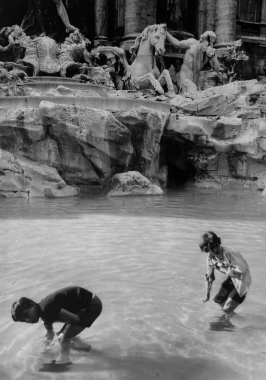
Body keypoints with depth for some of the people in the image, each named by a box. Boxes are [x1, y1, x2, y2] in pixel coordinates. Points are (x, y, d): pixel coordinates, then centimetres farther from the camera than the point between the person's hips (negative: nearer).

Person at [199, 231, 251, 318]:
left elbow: (242, 269, -30)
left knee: (228, 308, -6)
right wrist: (207, 295, 5)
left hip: (242, 279, -7)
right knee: (218, 299, 12)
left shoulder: (229, 254, -34)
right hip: (232, 278, 7)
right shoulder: (210, 256, -11)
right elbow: (209, 276, -1)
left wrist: (222, 268, -23)